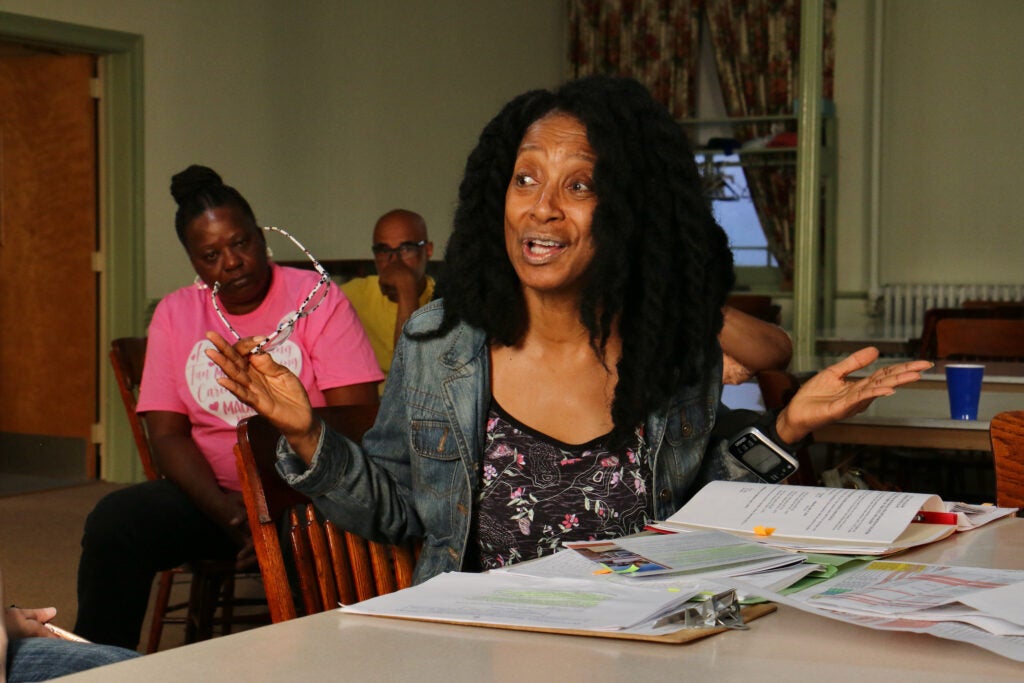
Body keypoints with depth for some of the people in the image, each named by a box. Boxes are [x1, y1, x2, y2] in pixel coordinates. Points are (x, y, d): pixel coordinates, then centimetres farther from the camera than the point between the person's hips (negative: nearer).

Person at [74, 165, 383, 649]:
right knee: (112, 522, -22)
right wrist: (226, 511, -16)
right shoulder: (175, 313, 10)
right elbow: (167, 434, 3)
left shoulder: (316, 298, -1)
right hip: (209, 494, 3)